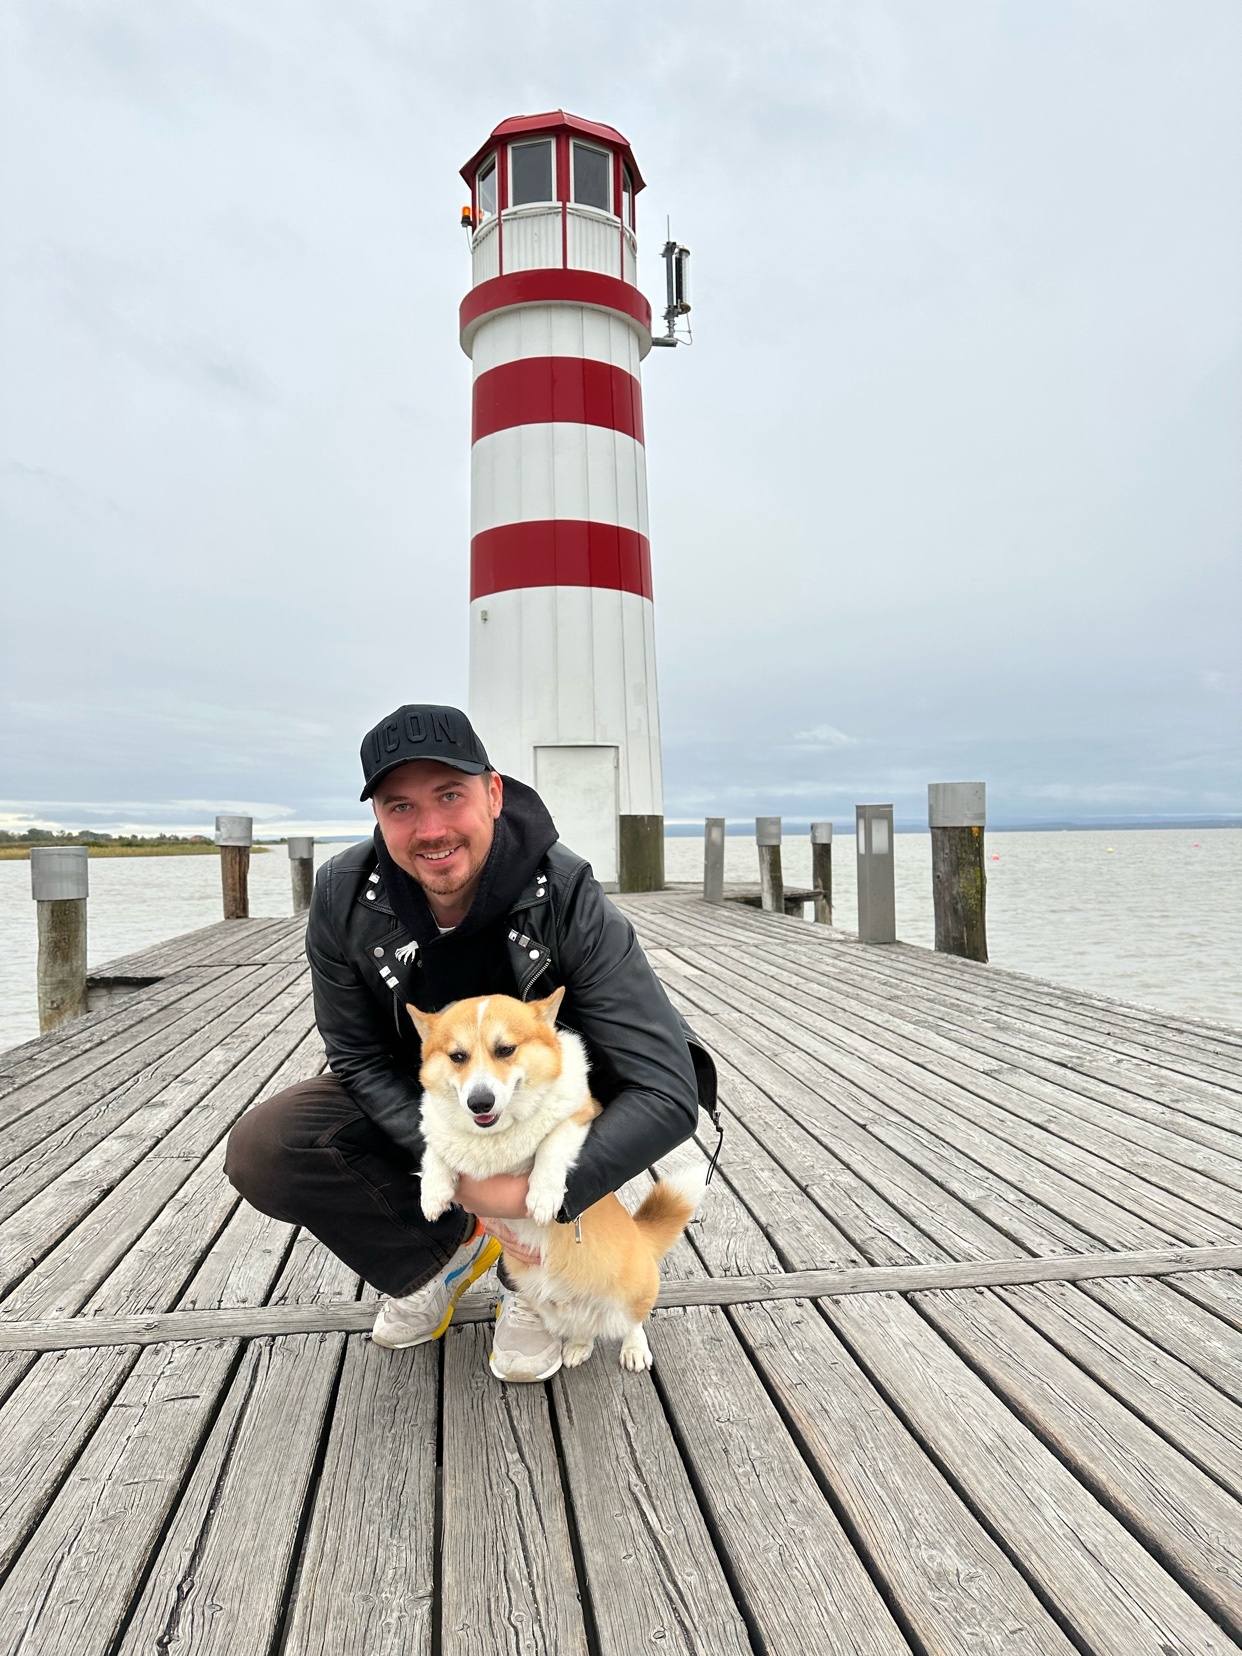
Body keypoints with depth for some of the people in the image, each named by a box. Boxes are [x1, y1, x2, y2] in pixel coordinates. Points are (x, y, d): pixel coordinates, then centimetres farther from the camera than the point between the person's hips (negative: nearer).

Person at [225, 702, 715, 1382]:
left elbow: (668, 1092, -35)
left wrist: (539, 1195, -41)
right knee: (260, 1152, -19)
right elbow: (360, 1061, -11)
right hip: (414, 1104, 2)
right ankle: (448, 1248, 7)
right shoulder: (343, 896, -21)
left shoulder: (569, 899, -32)